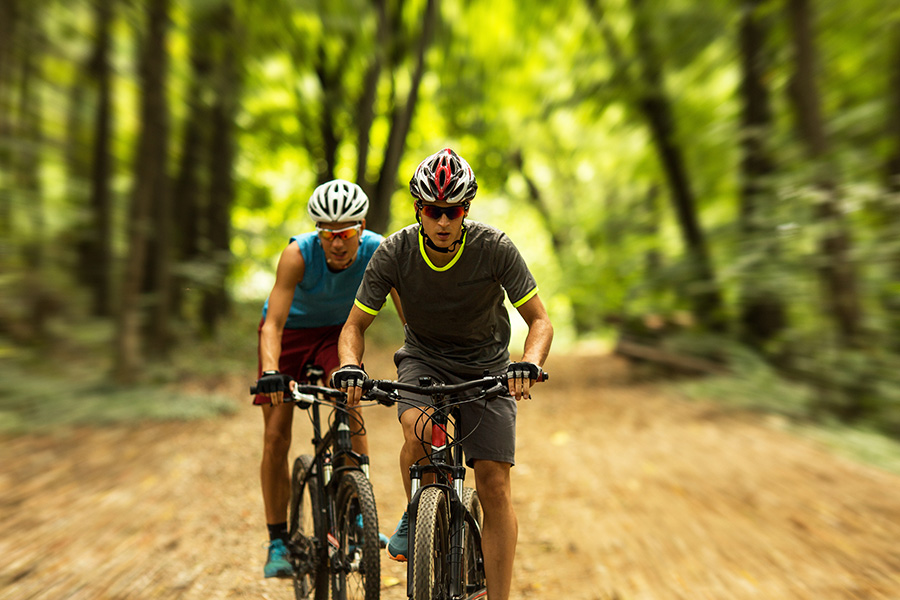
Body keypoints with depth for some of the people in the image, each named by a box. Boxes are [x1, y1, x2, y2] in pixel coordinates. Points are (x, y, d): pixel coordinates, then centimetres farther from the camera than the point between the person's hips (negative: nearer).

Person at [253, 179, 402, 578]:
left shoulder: (379, 252, -27)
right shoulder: (298, 254, -32)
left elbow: (409, 314, -22)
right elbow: (273, 324, -36)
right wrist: (270, 372, -52)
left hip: (338, 331, 1)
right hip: (290, 332, -1)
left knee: (350, 406, -24)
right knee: (276, 439, -5)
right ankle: (278, 542, 9)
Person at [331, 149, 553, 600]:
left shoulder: (495, 248, -20)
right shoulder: (393, 253, -17)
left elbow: (539, 320, -15)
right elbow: (355, 325, -9)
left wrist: (529, 363, -36)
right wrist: (350, 367, -31)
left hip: (486, 368, 0)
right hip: (423, 360, 1)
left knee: (495, 487, -8)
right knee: (419, 431, -33)